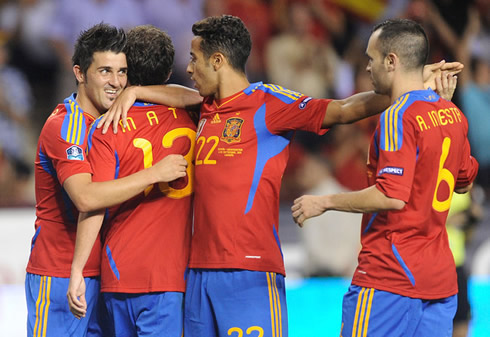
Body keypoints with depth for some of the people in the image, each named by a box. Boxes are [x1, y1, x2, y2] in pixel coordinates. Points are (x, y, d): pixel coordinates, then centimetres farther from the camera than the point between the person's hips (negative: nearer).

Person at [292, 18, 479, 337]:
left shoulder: (398, 117, -16)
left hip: (391, 276, -9)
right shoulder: (452, 114, 10)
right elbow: (464, 182, 25)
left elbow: (392, 196, -23)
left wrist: (324, 202, -13)